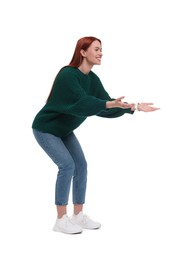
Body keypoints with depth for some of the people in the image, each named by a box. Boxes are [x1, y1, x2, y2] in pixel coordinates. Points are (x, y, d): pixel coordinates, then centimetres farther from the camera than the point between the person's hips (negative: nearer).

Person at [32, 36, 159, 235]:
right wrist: (110, 104, -50)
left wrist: (134, 107, -17)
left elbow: (105, 104, -8)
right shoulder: (67, 74, -27)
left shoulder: (92, 79, -3)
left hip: (64, 130, 8)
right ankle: (61, 220, -7)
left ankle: (78, 216, 11)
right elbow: (82, 102, -38)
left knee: (81, 165, 1)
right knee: (67, 165, -17)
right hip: (46, 128, -8)